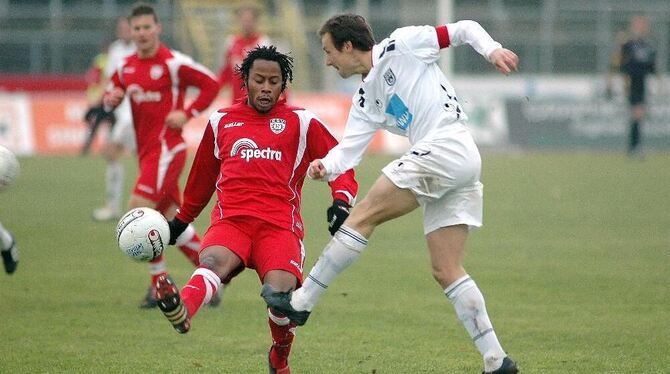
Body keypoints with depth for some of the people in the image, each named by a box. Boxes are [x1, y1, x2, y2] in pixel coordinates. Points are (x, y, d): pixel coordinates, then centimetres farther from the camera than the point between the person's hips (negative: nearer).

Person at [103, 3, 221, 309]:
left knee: (140, 207, -17)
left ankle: (159, 281, -8)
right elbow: (112, 95, 20)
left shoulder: (173, 63, -9)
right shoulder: (126, 66, 11)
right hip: (146, 149, 8)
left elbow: (211, 84, -6)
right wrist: (110, 99, -3)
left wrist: (188, 114, -14)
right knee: (171, 219, 10)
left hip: (166, 148, -8)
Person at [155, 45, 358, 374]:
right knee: (214, 260, -33)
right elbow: (202, 176, 34)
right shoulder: (221, 121, 20)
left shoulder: (301, 122, 13)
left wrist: (341, 201, -7)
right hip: (230, 220, 1)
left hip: (279, 224, -1)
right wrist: (181, 220, 42)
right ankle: (182, 312, -67)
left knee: (281, 293, -25)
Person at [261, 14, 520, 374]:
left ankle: (301, 302, -3)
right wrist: (327, 166, -7)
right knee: (446, 271, 5)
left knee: (363, 216, -7)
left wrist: (492, 49, -10)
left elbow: (464, 29, 7)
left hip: (446, 147, -9)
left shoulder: (401, 45, 5)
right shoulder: (366, 98, 24)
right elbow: (349, 149, 13)